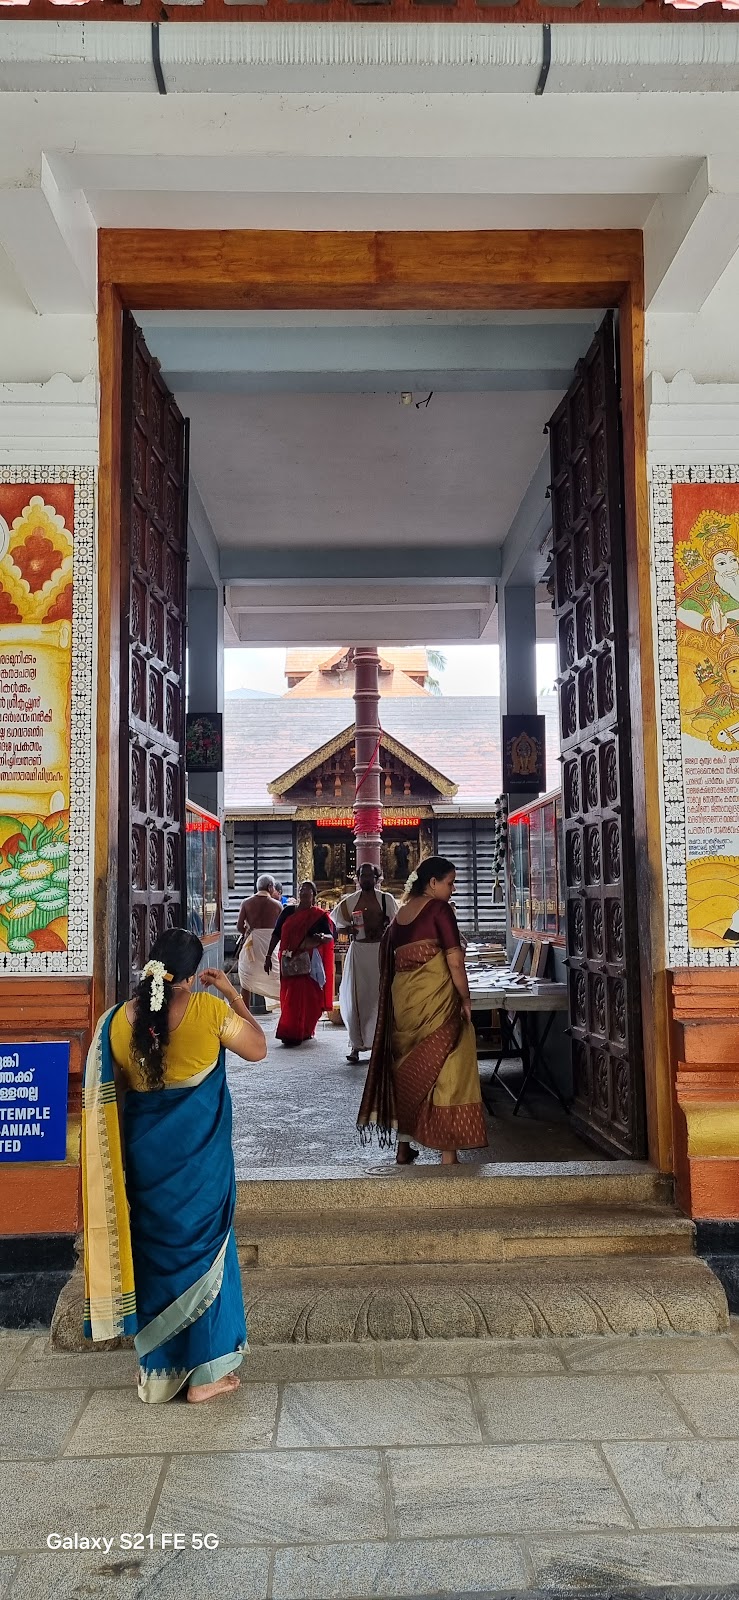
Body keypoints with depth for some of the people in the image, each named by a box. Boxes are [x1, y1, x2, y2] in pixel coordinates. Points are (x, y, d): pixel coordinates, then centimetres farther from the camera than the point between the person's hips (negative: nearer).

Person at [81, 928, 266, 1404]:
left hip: (146, 1152, 3)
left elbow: (115, 1091, 3)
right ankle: (204, 1373, 19)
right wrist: (232, 994, 1)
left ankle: (157, 1373, 28)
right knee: (202, 1248, 11)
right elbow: (258, 1049, -3)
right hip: (200, 1153, -3)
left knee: (154, 1251, 16)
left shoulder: (119, 1021, -7)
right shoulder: (208, 1010, -17)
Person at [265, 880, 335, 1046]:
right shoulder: (288, 912, 10)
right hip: (288, 960, 3)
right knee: (289, 996, 5)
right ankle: (291, 1032, 15)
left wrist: (323, 937, -28)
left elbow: (330, 936, -5)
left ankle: (304, 1031, -2)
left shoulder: (319, 915, 2)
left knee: (306, 997, -5)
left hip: (309, 962, -3)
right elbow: (276, 935, 12)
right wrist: (269, 956, 9)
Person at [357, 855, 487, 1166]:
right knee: (443, 1070, -1)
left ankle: (403, 1146, 24)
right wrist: (465, 999, -4)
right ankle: (448, 1152, 2)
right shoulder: (439, 909, -8)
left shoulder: (400, 913, 12)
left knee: (408, 1070, 16)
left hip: (402, 1000, 7)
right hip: (435, 1000, -7)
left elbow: (389, 960, 13)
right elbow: (454, 960, -13)